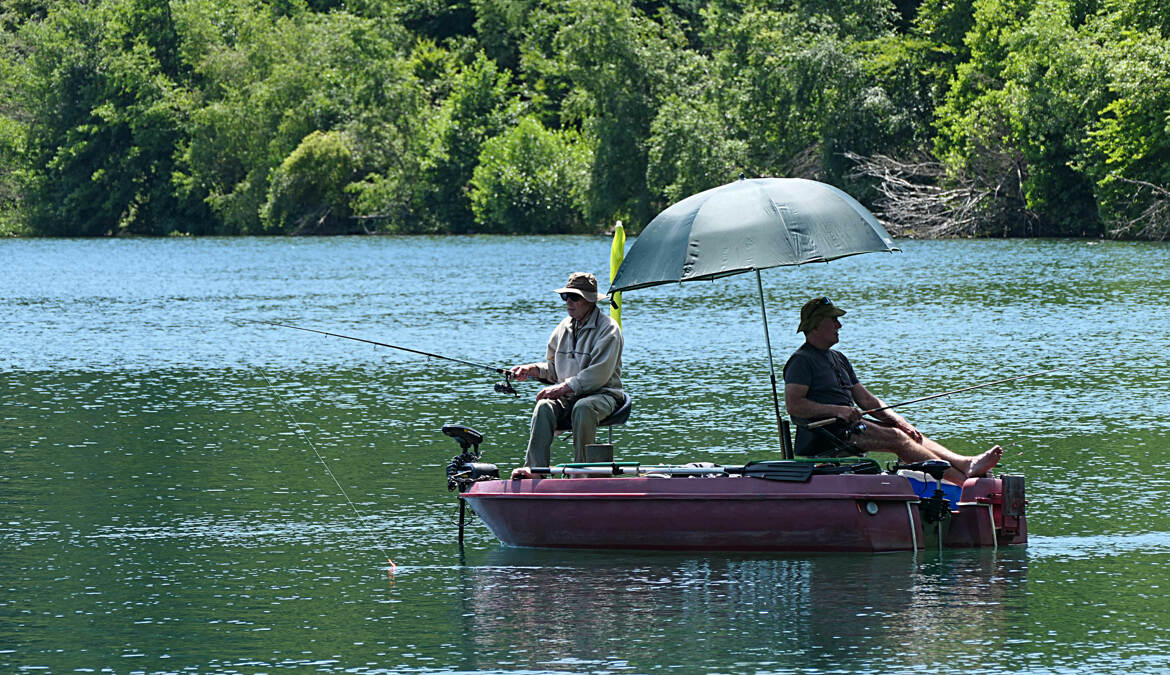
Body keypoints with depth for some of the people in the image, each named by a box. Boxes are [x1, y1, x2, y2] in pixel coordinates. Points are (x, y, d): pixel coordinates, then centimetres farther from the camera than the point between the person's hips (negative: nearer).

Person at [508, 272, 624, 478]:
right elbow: (552, 368, 24)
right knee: (544, 407, -26)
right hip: (568, 395, 5)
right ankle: (533, 469, -37)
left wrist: (563, 388, -21)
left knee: (583, 408, -39)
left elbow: (599, 374, -17)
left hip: (602, 394, -5)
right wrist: (532, 370, 2)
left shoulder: (608, 329, -7)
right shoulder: (565, 327, 15)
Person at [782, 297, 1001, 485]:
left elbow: (866, 400, 22)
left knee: (909, 435, -7)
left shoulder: (838, 359, 24)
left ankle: (966, 464, -23)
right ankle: (963, 480, -31)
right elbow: (793, 405, -17)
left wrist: (897, 420, 6)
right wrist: (837, 410, -22)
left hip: (850, 425, 9)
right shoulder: (801, 361, -4)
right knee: (895, 438, -22)